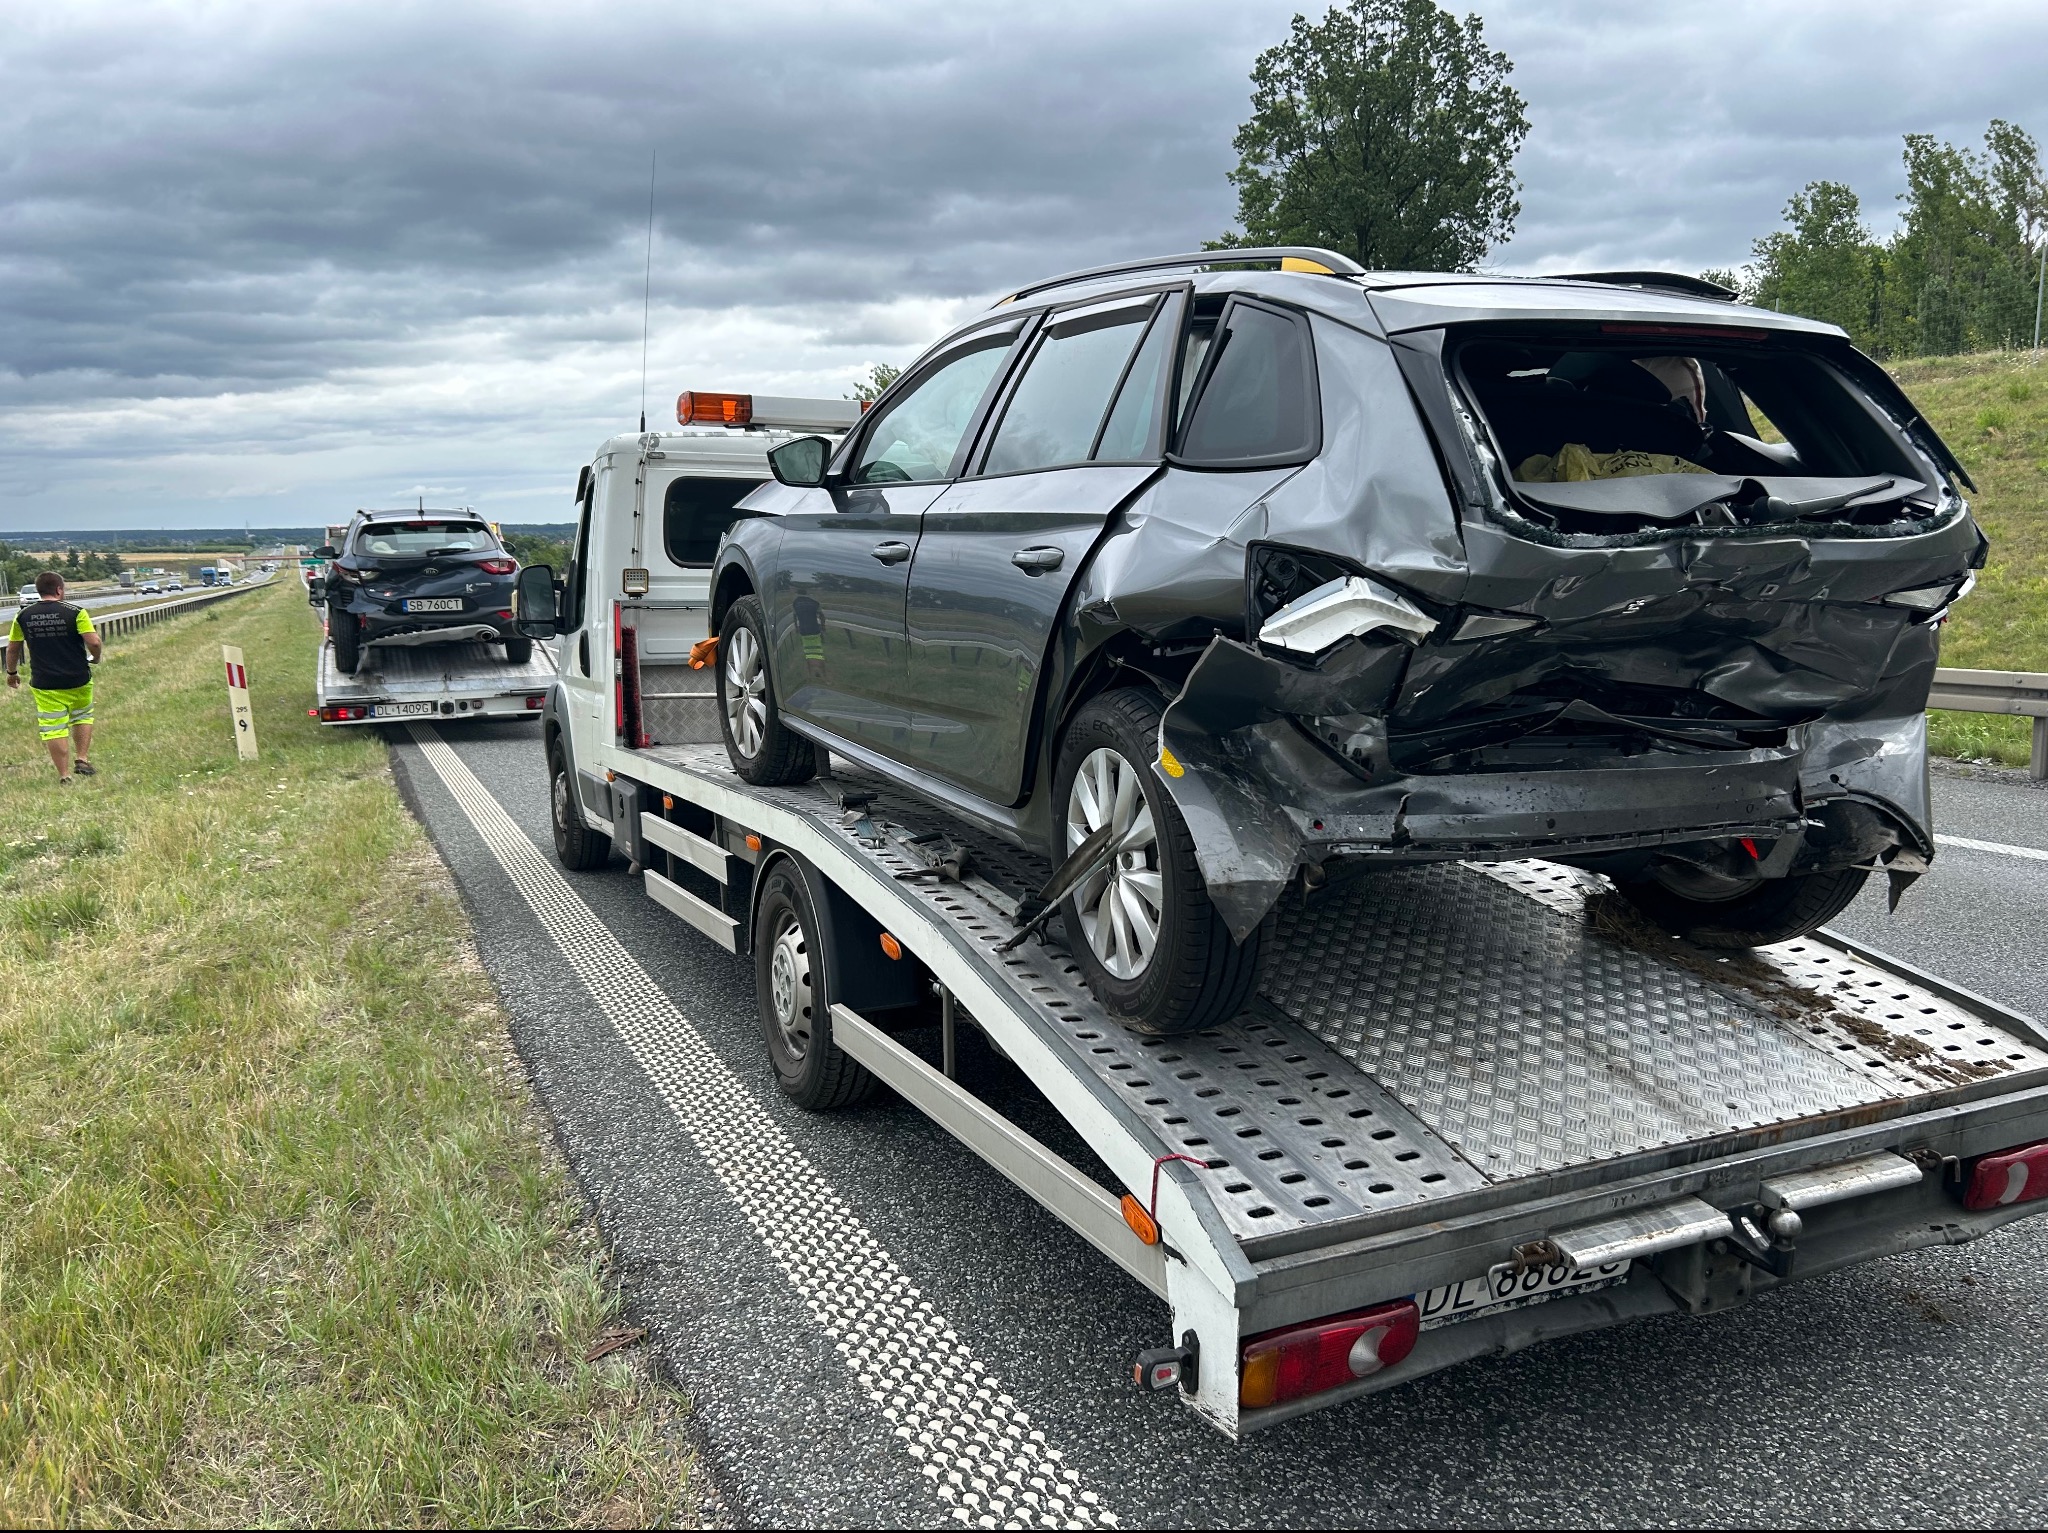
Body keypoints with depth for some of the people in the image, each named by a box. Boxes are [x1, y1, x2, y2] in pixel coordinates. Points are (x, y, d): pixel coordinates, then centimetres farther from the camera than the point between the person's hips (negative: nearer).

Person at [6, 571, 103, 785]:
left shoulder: (23, 616, 2)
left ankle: (64, 776, 5)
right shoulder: (75, 612, -9)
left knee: (54, 728, 5)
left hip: (44, 683, 1)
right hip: (78, 679, -1)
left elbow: (12, 648, 9)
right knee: (82, 717, 23)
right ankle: (82, 759, 15)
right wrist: (95, 658, 6)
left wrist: (12, 672, 24)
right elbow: (93, 642, -16)